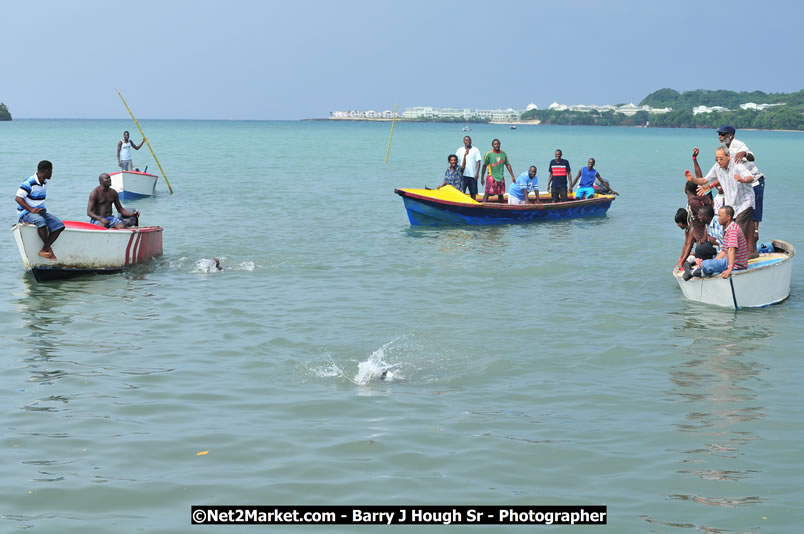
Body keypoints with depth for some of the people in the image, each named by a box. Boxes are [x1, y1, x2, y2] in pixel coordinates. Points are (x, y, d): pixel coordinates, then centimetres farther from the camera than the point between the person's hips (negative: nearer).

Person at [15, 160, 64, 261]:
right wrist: (31, 209, -28)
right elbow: (18, 198, -19)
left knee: (59, 225, -13)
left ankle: (44, 250, -18)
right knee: (40, 221, -39)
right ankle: (48, 248, -25)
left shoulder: (45, 183, 11)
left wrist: (42, 209, 8)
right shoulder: (29, 182, -15)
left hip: (40, 211, 8)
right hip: (25, 213, -8)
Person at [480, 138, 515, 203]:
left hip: (501, 177, 4)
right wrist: (482, 178, 1)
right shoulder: (489, 154, -4)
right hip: (492, 176, -4)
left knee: (501, 194, 10)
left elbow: (508, 165, 12)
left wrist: (512, 176, 8)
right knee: (488, 193, -14)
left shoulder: (503, 154, 8)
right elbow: (484, 166, 1)